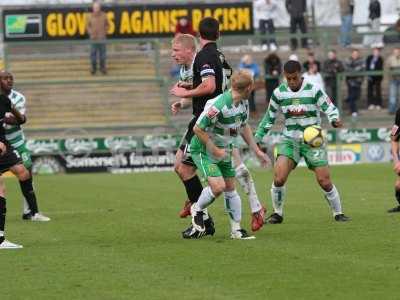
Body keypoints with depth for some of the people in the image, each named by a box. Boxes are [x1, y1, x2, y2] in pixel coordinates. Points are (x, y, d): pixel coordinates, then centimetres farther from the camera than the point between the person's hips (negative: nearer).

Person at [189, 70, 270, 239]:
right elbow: (198, 129, -26)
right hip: (203, 149, -8)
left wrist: (257, 151, 14)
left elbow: (244, 126, 14)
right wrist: (215, 150, -21)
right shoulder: (219, 106, -32)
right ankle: (197, 210, 8)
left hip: (223, 150, 8)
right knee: (218, 186, -20)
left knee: (230, 188, 8)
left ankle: (236, 230, 15)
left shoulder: (243, 104, -4)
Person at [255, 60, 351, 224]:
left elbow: (330, 109, -6)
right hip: (290, 140, 2)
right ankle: (277, 213, 3)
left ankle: (338, 213, 15)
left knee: (325, 181, -5)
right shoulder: (279, 93, 1)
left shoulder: (313, 90, -8)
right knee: (279, 178, -17)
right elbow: (269, 117, 12)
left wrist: (334, 120, -29)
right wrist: (258, 138, 9)